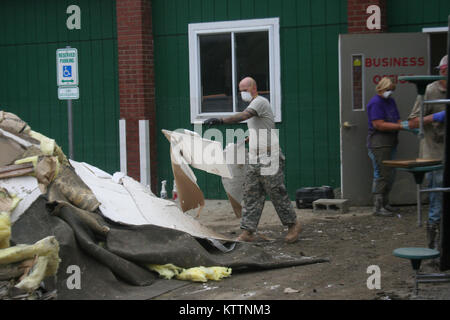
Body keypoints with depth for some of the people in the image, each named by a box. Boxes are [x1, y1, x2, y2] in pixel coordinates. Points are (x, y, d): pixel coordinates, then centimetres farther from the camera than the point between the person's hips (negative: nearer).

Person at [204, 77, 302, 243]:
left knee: (277, 194, -1)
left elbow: (243, 116, -30)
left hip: (270, 159, -9)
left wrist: (221, 121, -38)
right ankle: (248, 231, 3)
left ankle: (293, 225, 13)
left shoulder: (260, 101, -12)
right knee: (251, 196, 3)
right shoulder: (253, 105, 19)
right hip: (254, 160, 9)